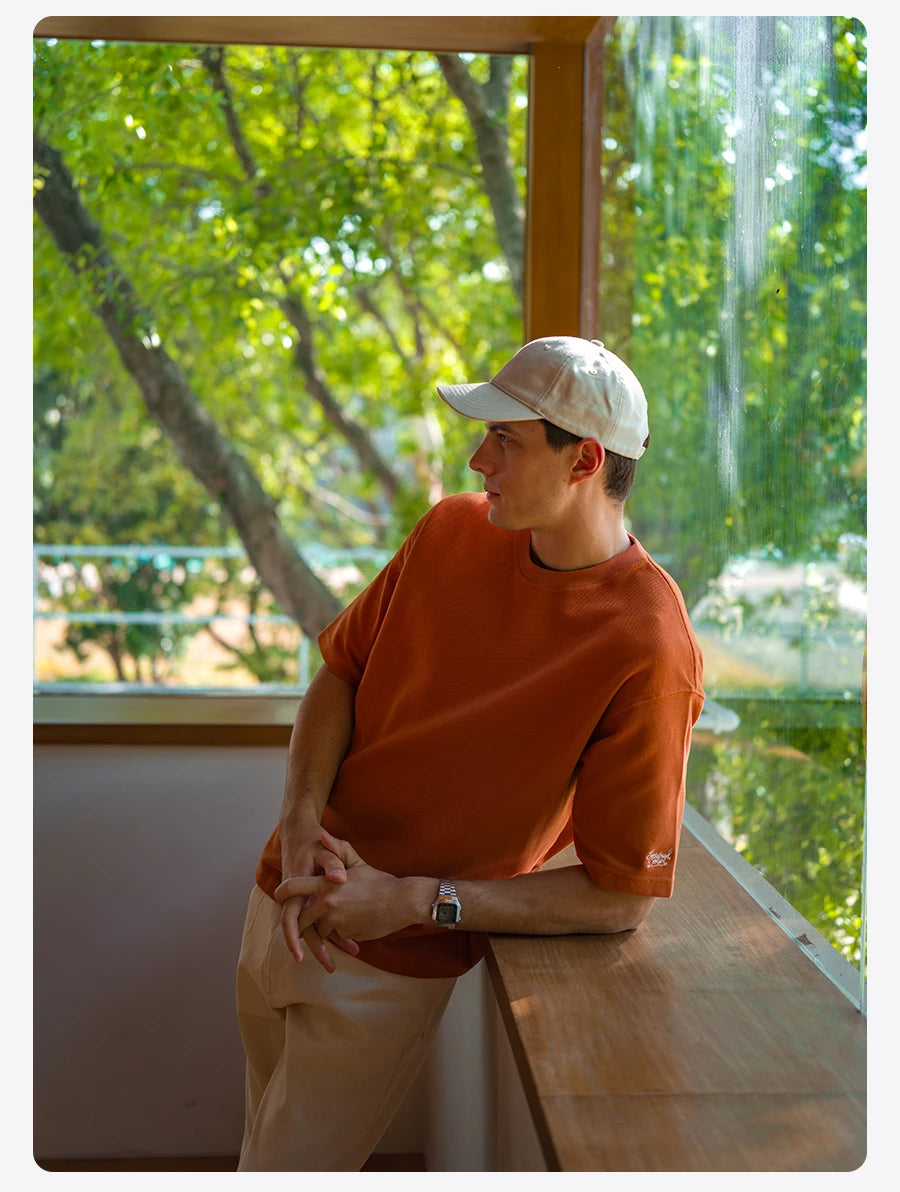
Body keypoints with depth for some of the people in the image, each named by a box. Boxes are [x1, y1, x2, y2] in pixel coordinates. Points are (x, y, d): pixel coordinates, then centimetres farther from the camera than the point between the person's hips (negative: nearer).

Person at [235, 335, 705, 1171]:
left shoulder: (647, 650, -24)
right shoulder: (451, 530, -5)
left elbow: (621, 896, -20)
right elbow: (341, 673, 4)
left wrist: (412, 901, -22)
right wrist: (301, 824, -14)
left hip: (393, 966, -6)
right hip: (286, 897, 6)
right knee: (266, 1137, 25)